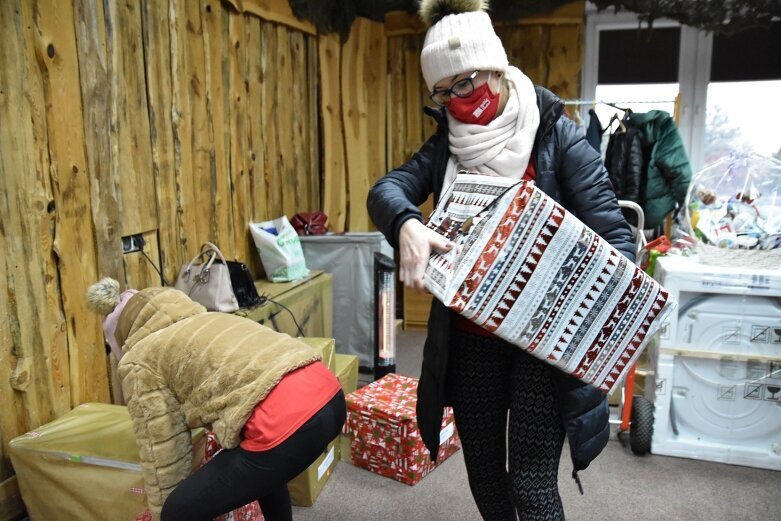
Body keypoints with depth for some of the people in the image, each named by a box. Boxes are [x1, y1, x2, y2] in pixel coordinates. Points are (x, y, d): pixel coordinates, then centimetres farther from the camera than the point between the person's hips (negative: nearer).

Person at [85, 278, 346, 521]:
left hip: (286, 420, -9)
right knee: (263, 469, 39)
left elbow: (163, 456, 13)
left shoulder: (141, 361, 11)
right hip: (329, 395, 9)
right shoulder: (201, 321, 31)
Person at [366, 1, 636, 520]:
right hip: (470, 336, 4)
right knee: (484, 472, 18)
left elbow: (614, 235, -14)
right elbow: (386, 190, -11)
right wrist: (407, 224, -35)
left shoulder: (557, 136, -9)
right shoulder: (446, 144, 4)